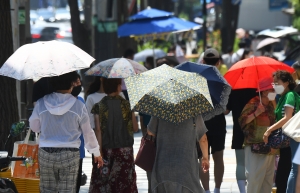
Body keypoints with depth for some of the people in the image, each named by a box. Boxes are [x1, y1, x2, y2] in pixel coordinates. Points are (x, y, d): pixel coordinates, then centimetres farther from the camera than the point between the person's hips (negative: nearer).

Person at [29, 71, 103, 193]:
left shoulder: (41, 103, -3)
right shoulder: (78, 105, -7)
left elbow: (34, 127, 10)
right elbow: (88, 132, 2)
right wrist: (96, 153, 15)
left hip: (46, 154, 2)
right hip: (69, 154, -2)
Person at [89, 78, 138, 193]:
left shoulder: (99, 106, -5)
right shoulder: (127, 105, -3)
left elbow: (98, 130, -10)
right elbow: (135, 128, 3)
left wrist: (99, 151, -9)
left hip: (106, 149, 0)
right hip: (125, 150, 0)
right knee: (125, 184, 3)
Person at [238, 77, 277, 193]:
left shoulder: (270, 105, 11)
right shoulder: (253, 104, -11)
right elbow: (242, 121, -19)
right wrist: (255, 114, -26)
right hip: (256, 147, -8)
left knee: (269, 177, 9)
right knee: (255, 177, -9)